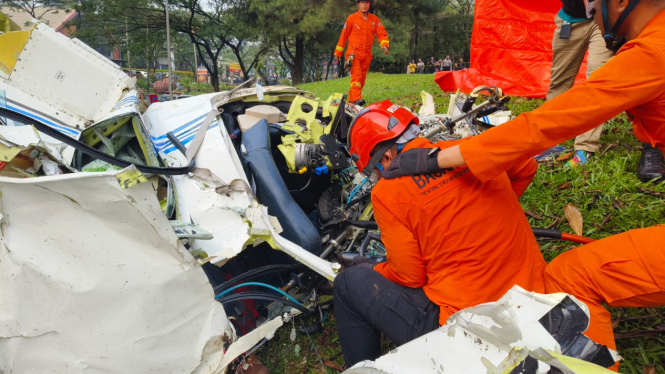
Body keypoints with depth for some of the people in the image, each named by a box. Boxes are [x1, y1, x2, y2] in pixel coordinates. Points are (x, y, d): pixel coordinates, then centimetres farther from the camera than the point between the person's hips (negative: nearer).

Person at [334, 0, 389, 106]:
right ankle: (356, 98, -30)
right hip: (354, 52, -4)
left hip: (366, 54, 4)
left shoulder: (375, 19, 5)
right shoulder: (352, 18, -2)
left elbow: (382, 33, 1)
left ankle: (352, 98, 21)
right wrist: (338, 52, 6)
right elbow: (344, 35, 3)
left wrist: (384, 44, -20)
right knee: (356, 75, -20)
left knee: (362, 77, 9)